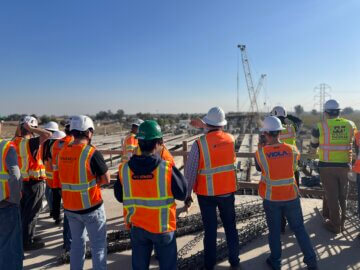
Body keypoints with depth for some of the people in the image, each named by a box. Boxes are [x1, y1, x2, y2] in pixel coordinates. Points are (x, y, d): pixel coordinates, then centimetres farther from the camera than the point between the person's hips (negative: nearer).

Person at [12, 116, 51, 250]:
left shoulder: (16, 142, 2)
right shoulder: (30, 143, -22)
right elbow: (48, 134, -34)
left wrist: (19, 128, 14)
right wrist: (31, 129, -22)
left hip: (23, 181, 9)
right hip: (34, 182, -8)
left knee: (24, 211, 20)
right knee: (31, 213, 3)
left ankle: (25, 236, 34)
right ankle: (27, 242, 13)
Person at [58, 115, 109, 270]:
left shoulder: (63, 152, 0)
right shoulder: (91, 153, -19)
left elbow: (71, 174, 10)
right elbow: (106, 179, -13)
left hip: (70, 207, 6)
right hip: (91, 206, -6)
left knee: (77, 242, 22)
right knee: (98, 245, 8)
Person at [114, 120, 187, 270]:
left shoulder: (124, 169, -9)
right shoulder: (167, 168, -20)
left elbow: (119, 197, 3)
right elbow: (182, 194, -10)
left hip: (136, 227, 3)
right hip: (162, 227, -3)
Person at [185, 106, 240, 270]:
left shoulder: (199, 144, -17)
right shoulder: (231, 139, -6)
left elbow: (190, 172, -13)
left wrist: (187, 194, -1)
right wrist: (205, 127, 23)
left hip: (206, 193, -2)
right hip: (227, 191, 3)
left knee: (210, 230, 12)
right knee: (230, 227, 19)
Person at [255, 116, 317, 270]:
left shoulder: (260, 153, -15)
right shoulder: (292, 150, -10)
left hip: (271, 198, -1)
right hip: (291, 196, 1)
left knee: (274, 230, 15)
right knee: (299, 228, 18)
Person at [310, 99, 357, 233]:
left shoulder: (320, 126, -9)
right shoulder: (351, 125, 1)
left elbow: (313, 145, 6)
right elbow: (352, 143, 13)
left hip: (327, 166, -3)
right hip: (344, 166, 3)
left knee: (332, 196, 8)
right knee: (342, 196, 18)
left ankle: (335, 225, 18)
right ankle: (341, 221, 32)